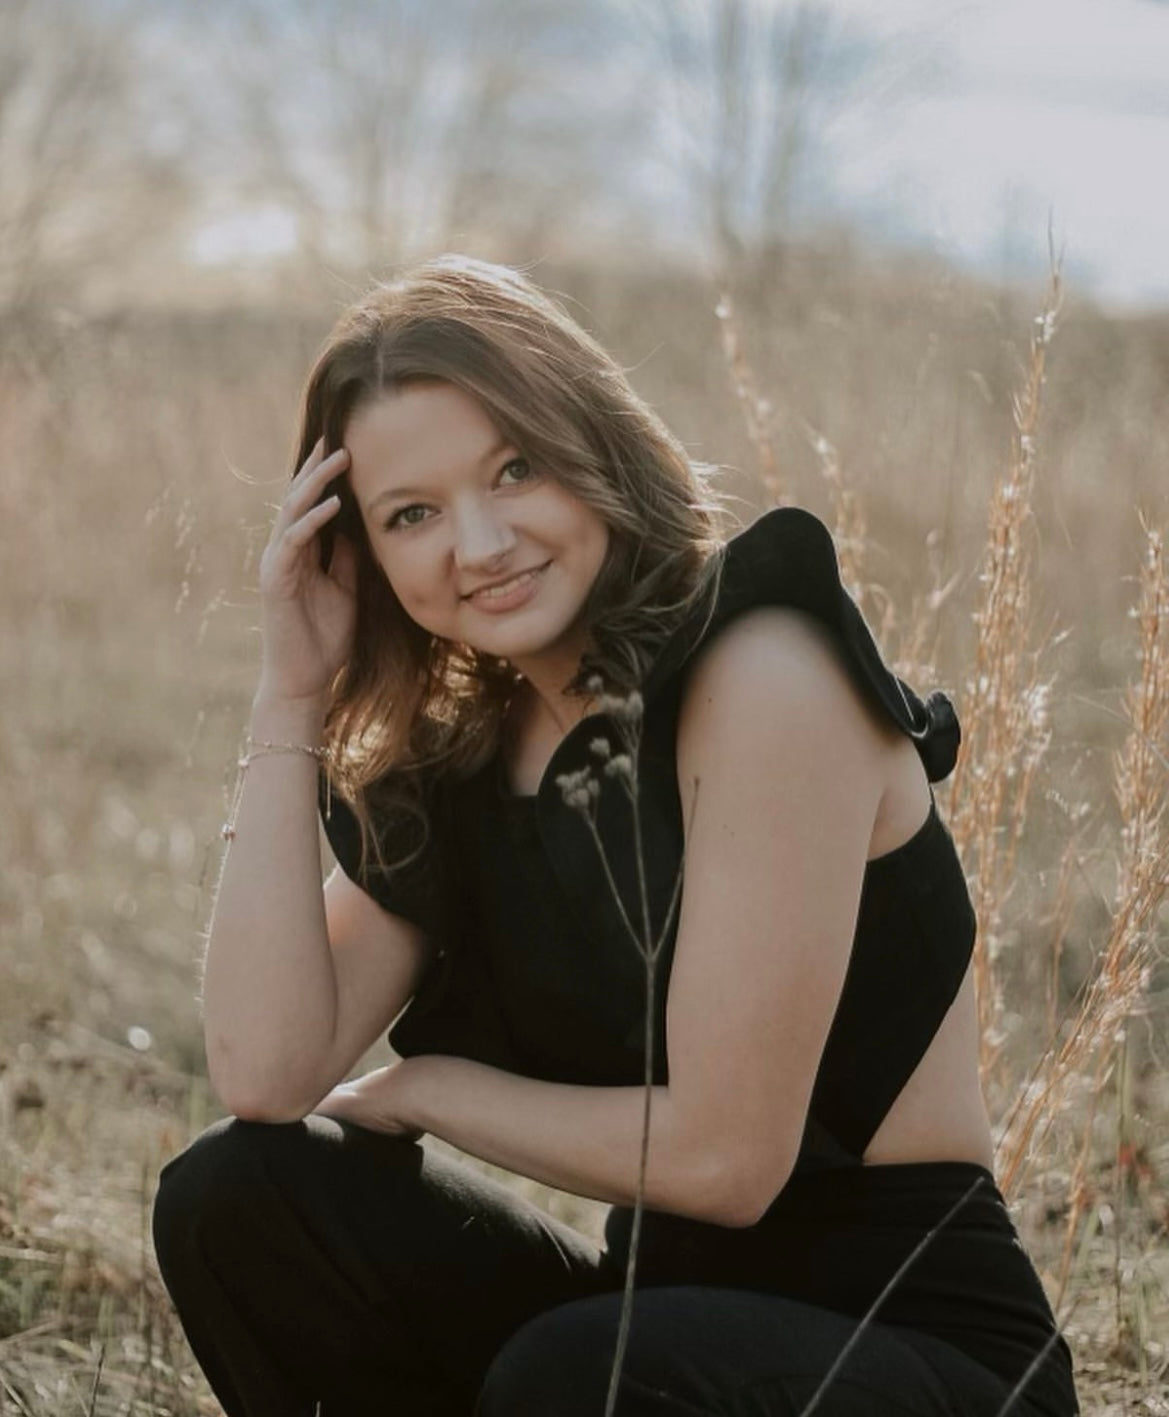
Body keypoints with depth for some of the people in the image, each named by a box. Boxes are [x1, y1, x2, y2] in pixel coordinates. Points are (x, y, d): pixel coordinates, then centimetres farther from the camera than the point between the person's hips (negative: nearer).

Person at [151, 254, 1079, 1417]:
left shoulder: (761, 669, -17)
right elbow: (266, 1077, -10)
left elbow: (721, 1153, -20)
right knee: (237, 1197, -8)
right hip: (667, 1308, 7)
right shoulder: (453, 762, 5)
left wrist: (422, 1091, -4)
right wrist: (291, 697, -8)